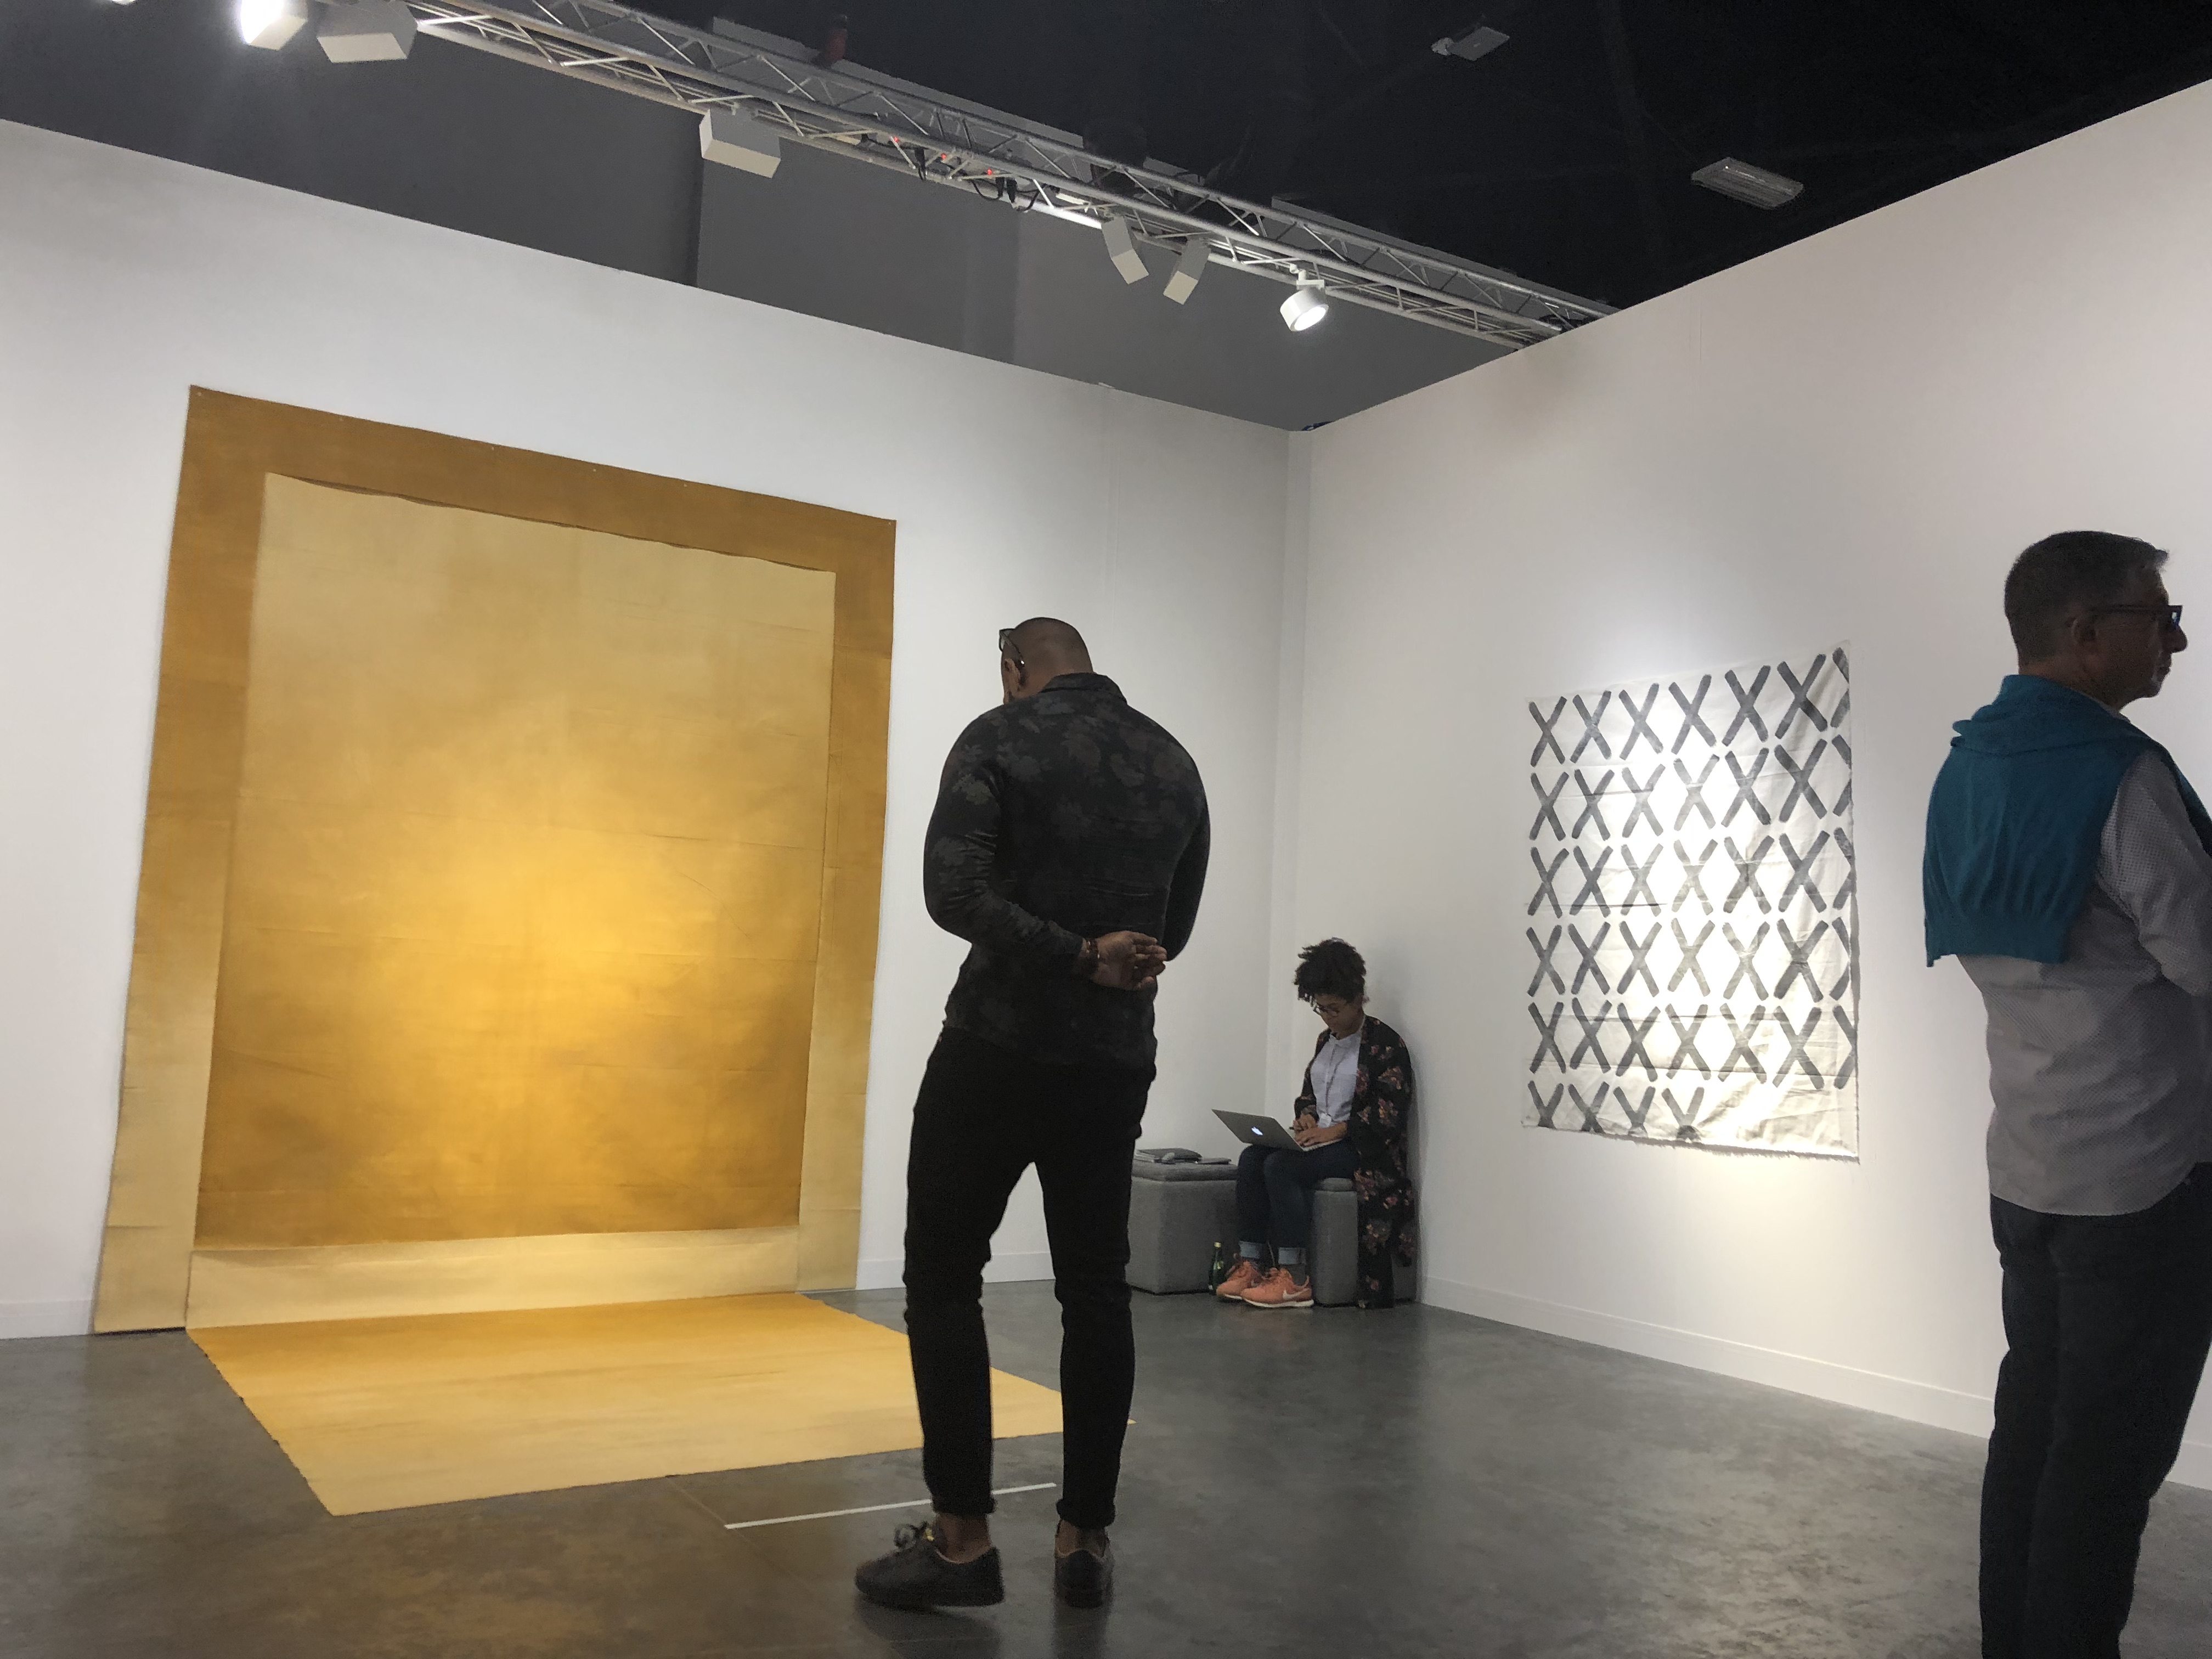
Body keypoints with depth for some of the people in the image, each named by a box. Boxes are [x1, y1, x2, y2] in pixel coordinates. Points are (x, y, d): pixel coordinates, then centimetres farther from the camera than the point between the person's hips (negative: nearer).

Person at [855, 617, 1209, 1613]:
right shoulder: (1176, 765, 11)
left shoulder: (1001, 739, -6)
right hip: (1118, 1063, 5)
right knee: (1096, 1293, 11)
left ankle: (962, 1537, 7)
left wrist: (1080, 956, -14)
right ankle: (1085, 1541, 16)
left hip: (1000, 1048, -5)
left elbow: (954, 892, -19)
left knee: (944, 1279, 6)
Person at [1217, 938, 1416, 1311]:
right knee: (1251, 1158, -17)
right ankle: (1251, 1264, -20)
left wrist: (1334, 1130, -20)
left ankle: (1293, 1278, -27)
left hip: (1361, 1147, -8)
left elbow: (1390, 1112, -15)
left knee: (1281, 1165, -29)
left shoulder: (1385, 1043, -7)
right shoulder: (1326, 1040, 17)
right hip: (1319, 1139, 8)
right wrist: (1306, 1115, 0)